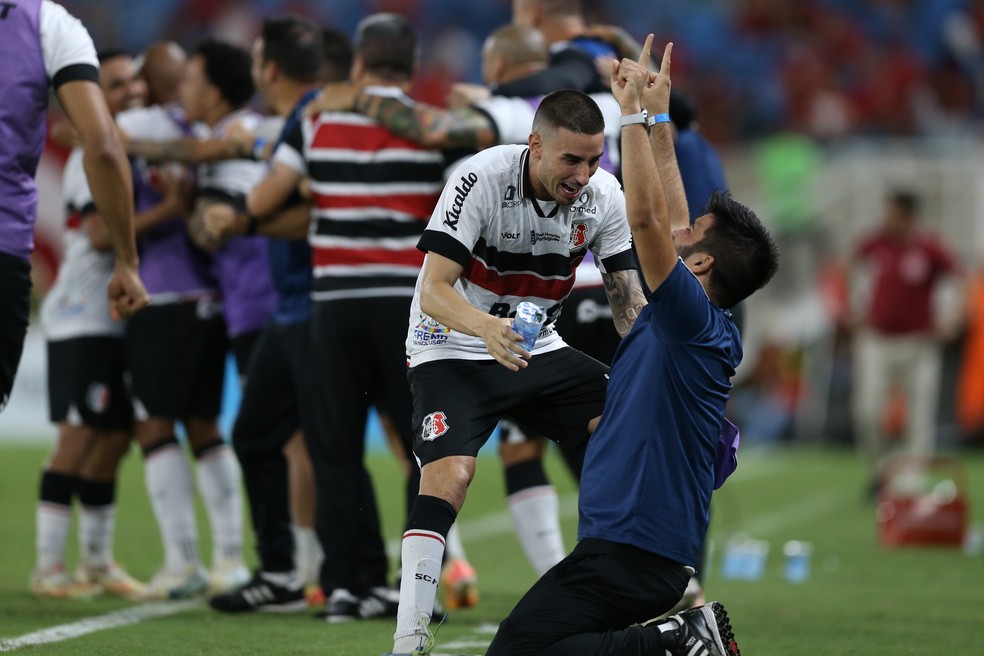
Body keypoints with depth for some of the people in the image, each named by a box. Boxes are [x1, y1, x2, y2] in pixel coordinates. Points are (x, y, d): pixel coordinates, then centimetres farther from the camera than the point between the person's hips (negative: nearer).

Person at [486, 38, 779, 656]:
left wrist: (636, 111, -17)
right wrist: (659, 117, 23)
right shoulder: (700, 327, 13)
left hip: (630, 554, -10)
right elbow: (669, 218, 23)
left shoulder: (697, 322, -14)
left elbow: (647, 216, -23)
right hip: (649, 550, 10)